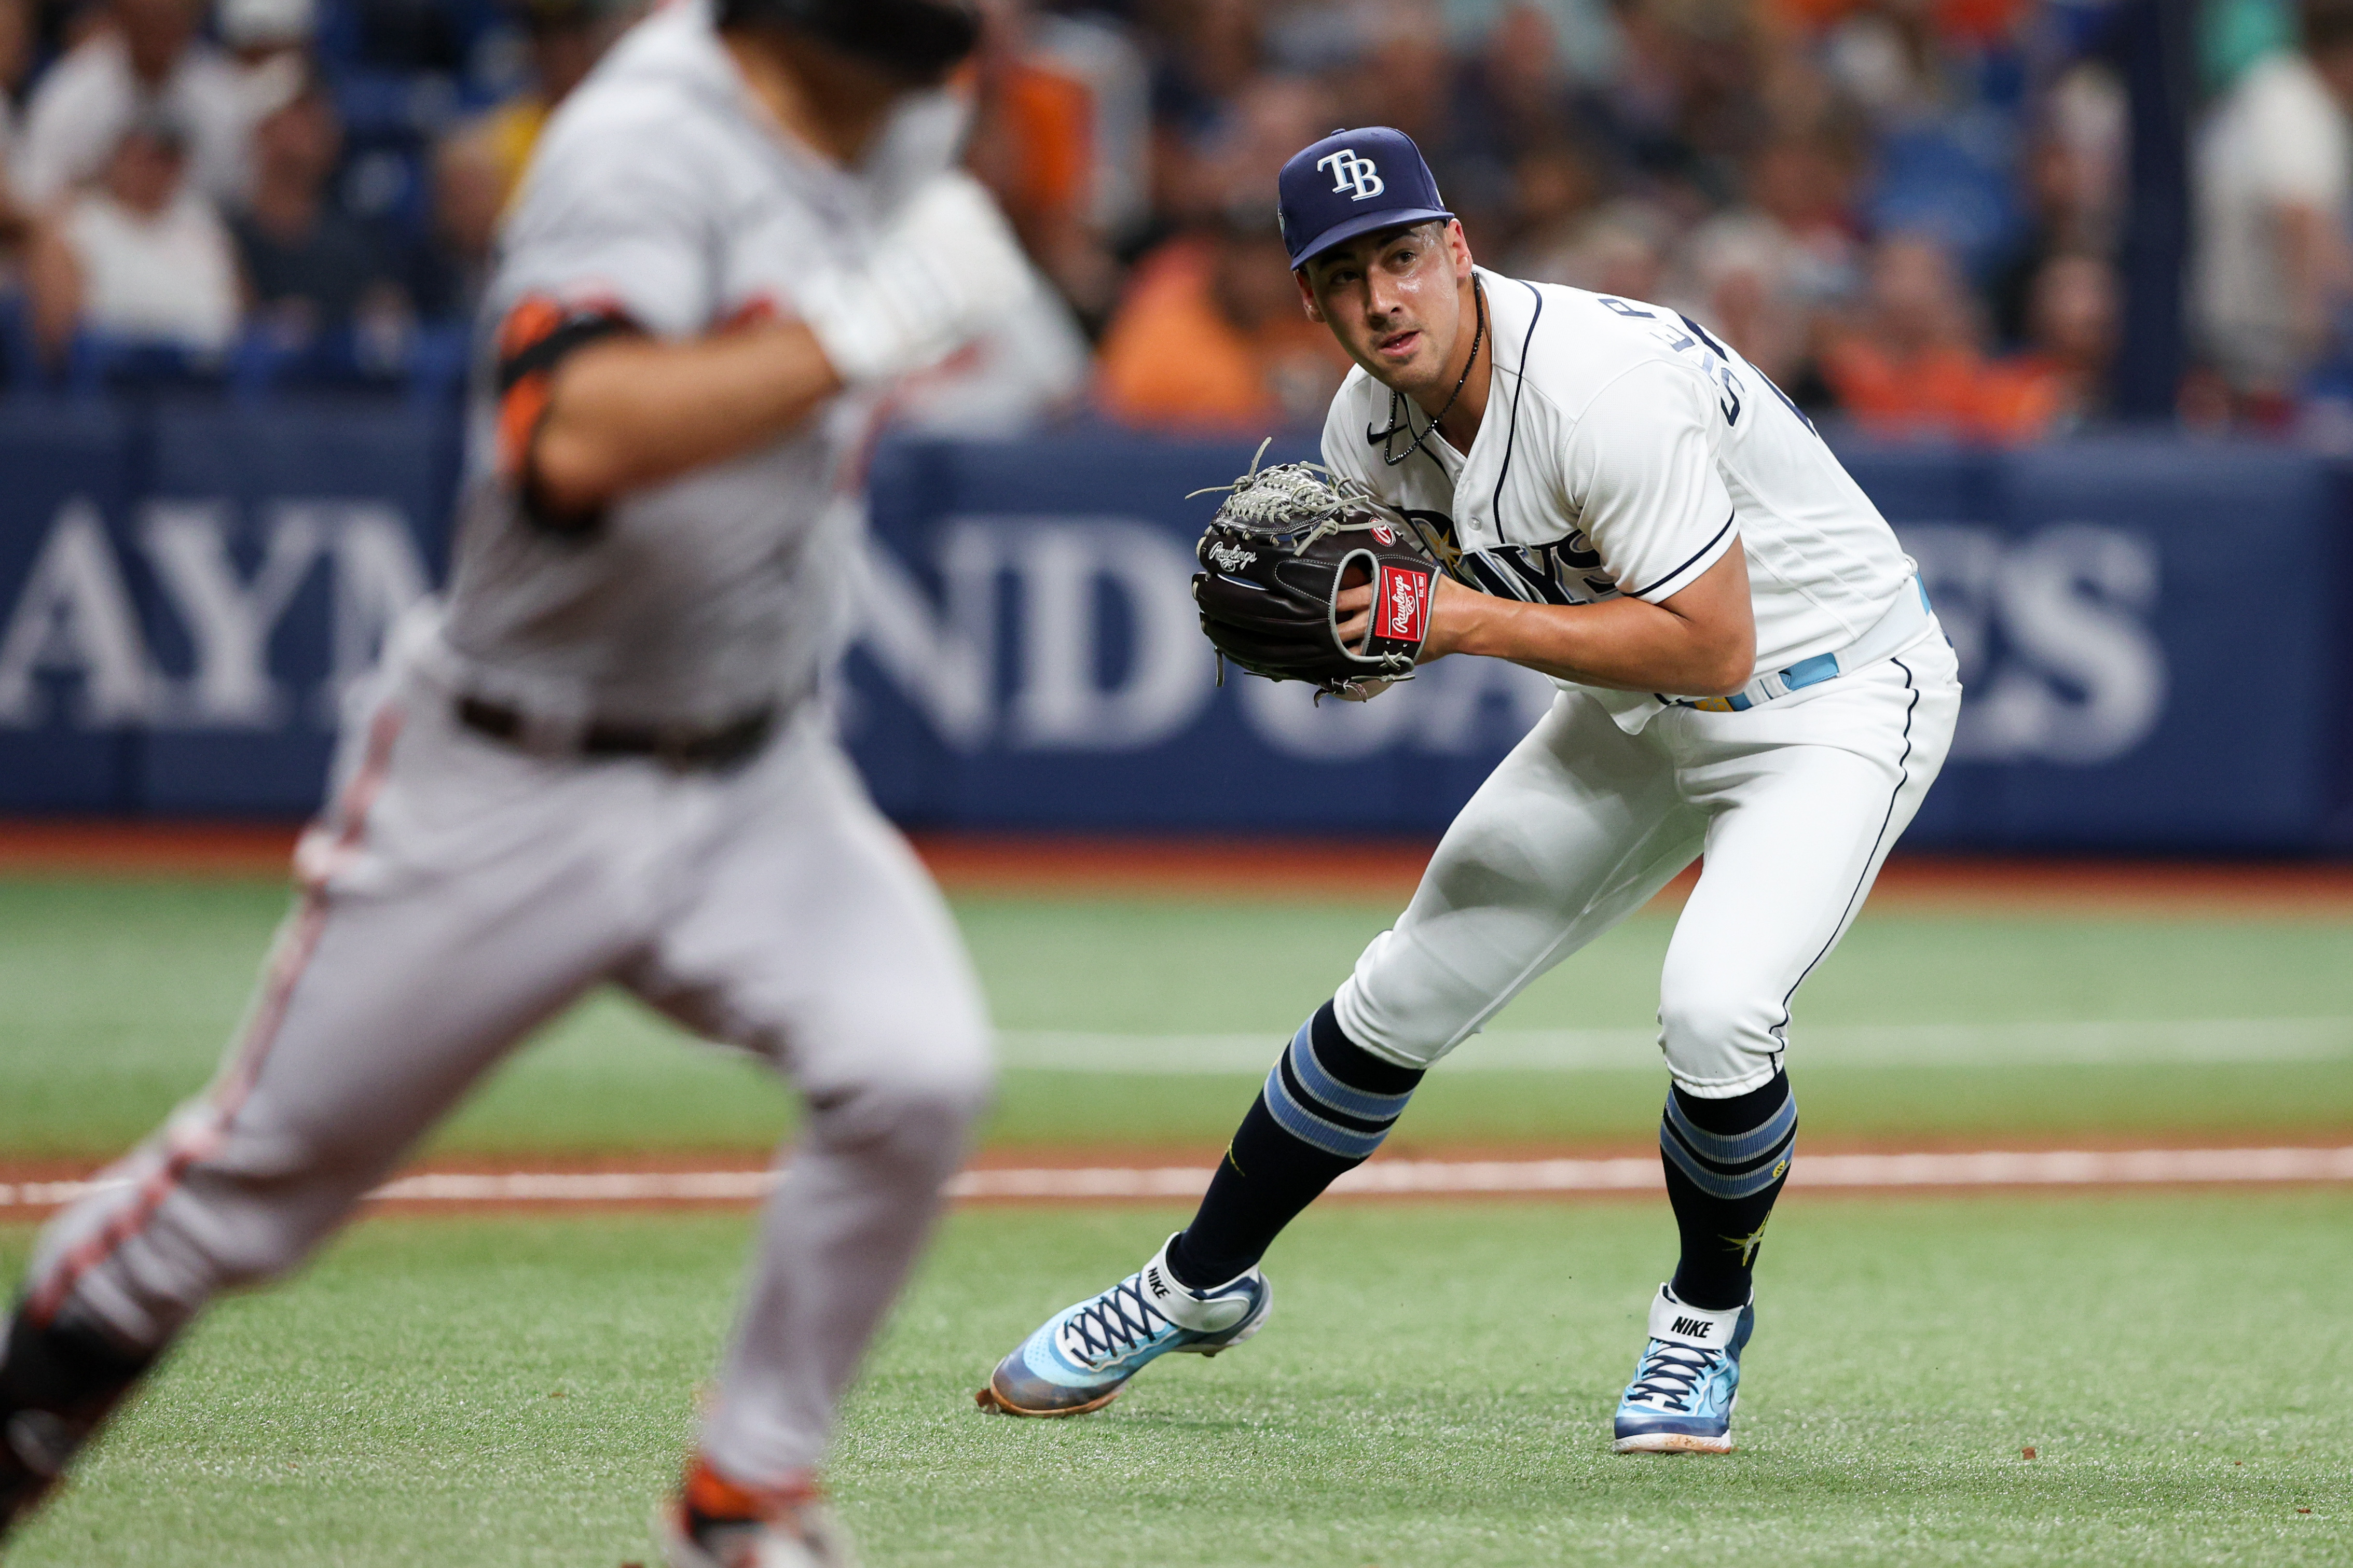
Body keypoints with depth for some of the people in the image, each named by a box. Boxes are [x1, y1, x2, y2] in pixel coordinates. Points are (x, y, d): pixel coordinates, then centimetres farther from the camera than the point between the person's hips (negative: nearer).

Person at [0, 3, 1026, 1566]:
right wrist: (868, 325, -44)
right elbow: (574, 441, -45)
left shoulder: (896, 132, -1)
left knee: (918, 1069, -19)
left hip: (756, 786, 5)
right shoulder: (649, 148, -26)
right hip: (511, 791, -5)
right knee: (267, 1169, 7)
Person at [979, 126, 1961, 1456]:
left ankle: (1707, 1318, 0)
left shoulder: (1602, 387, -33)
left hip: (1838, 694, -7)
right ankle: (1198, 1287, 29)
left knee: (1715, 1009, -30)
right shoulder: (1374, 425, -8)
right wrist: (1326, 627, -16)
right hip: (1645, 713, 7)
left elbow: (1714, 648, -33)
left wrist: (1475, 622, -32)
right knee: (1401, 996, 9)